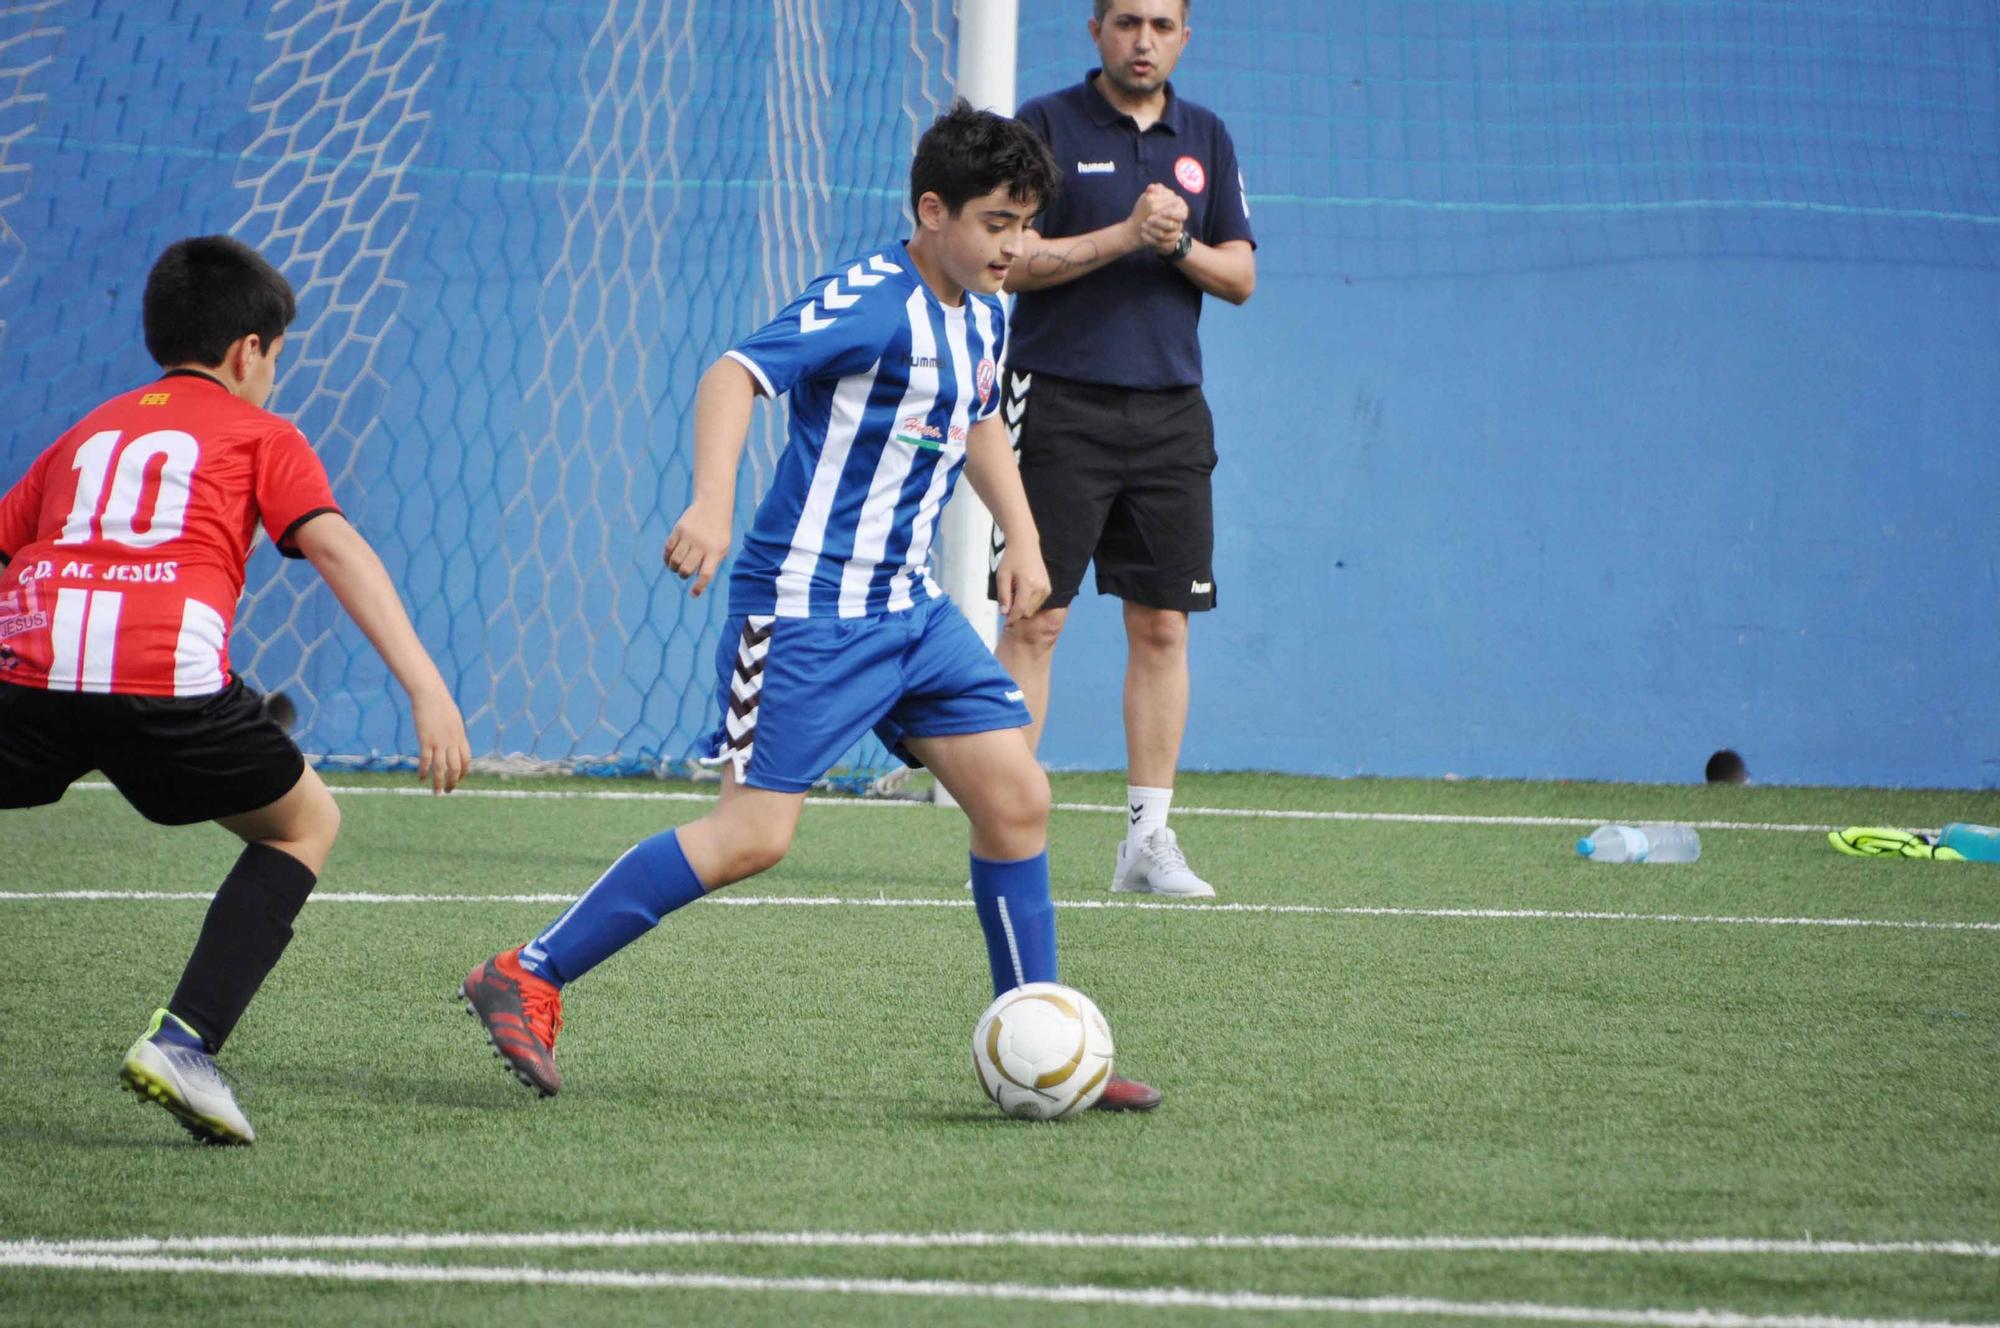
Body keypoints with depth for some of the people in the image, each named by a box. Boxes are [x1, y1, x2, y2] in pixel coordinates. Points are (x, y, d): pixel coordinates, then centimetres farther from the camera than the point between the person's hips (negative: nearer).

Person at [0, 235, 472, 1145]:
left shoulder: (86, 435, 31)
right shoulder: (259, 435, 21)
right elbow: (334, 546, 6)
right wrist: (426, 690, -3)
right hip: (170, 677, -3)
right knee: (304, 825, 22)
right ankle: (185, 1038, 4)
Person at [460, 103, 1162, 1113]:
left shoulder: (982, 315, 11)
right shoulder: (870, 301, -17)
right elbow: (734, 375, -27)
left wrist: (1021, 535, 19)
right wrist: (712, 502, -41)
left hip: (910, 612, 9)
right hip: (806, 608, -9)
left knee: (1017, 799, 3)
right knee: (754, 835, -13)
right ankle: (526, 979, -4)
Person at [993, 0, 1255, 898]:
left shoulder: (1205, 140, 12)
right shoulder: (1044, 126, 0)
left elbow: (1240, 276, 10)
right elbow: (1011, 262, -8)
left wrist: (1181, 245, -10)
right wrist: (1123, 235, -17)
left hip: (1169, 411, 4)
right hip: (1061, 406, -4)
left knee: (1161, 628, 3)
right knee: (1035, 621, -6)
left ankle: (1149, 837, 8)